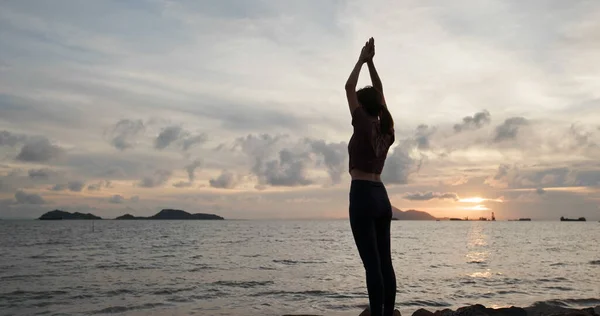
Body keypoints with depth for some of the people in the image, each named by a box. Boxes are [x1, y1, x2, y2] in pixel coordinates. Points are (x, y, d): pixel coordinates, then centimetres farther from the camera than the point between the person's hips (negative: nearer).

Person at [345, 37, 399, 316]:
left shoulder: (364, 125, -6)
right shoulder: (386, 129, 10)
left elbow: (349, 88, 0)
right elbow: (380, 93, 21)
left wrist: (362, 60, 10)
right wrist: (371, 62, 21)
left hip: (362, 195, -7)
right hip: (381, 196, 8)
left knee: (372, 264, -8)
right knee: (385, 263, 9)